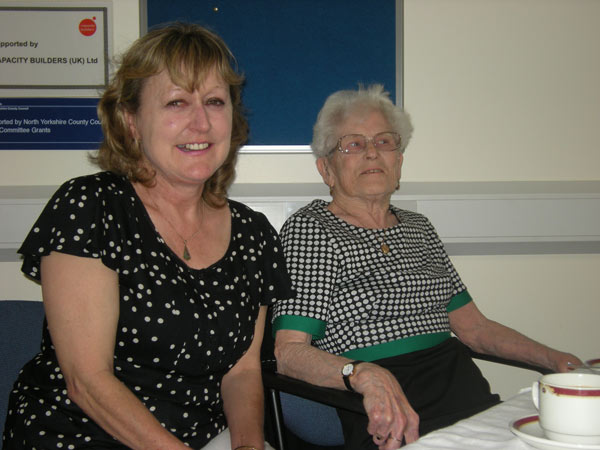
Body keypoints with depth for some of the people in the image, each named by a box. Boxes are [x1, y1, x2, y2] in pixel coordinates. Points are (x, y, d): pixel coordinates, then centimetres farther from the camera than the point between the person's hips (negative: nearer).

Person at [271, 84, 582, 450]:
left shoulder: (418, 227, 20)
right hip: (388, 421, -7)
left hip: (472, 400, 7)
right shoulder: (309, 229, -1)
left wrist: (553, 358, 7)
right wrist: (365, 375, -31)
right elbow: (288, 351, -12)